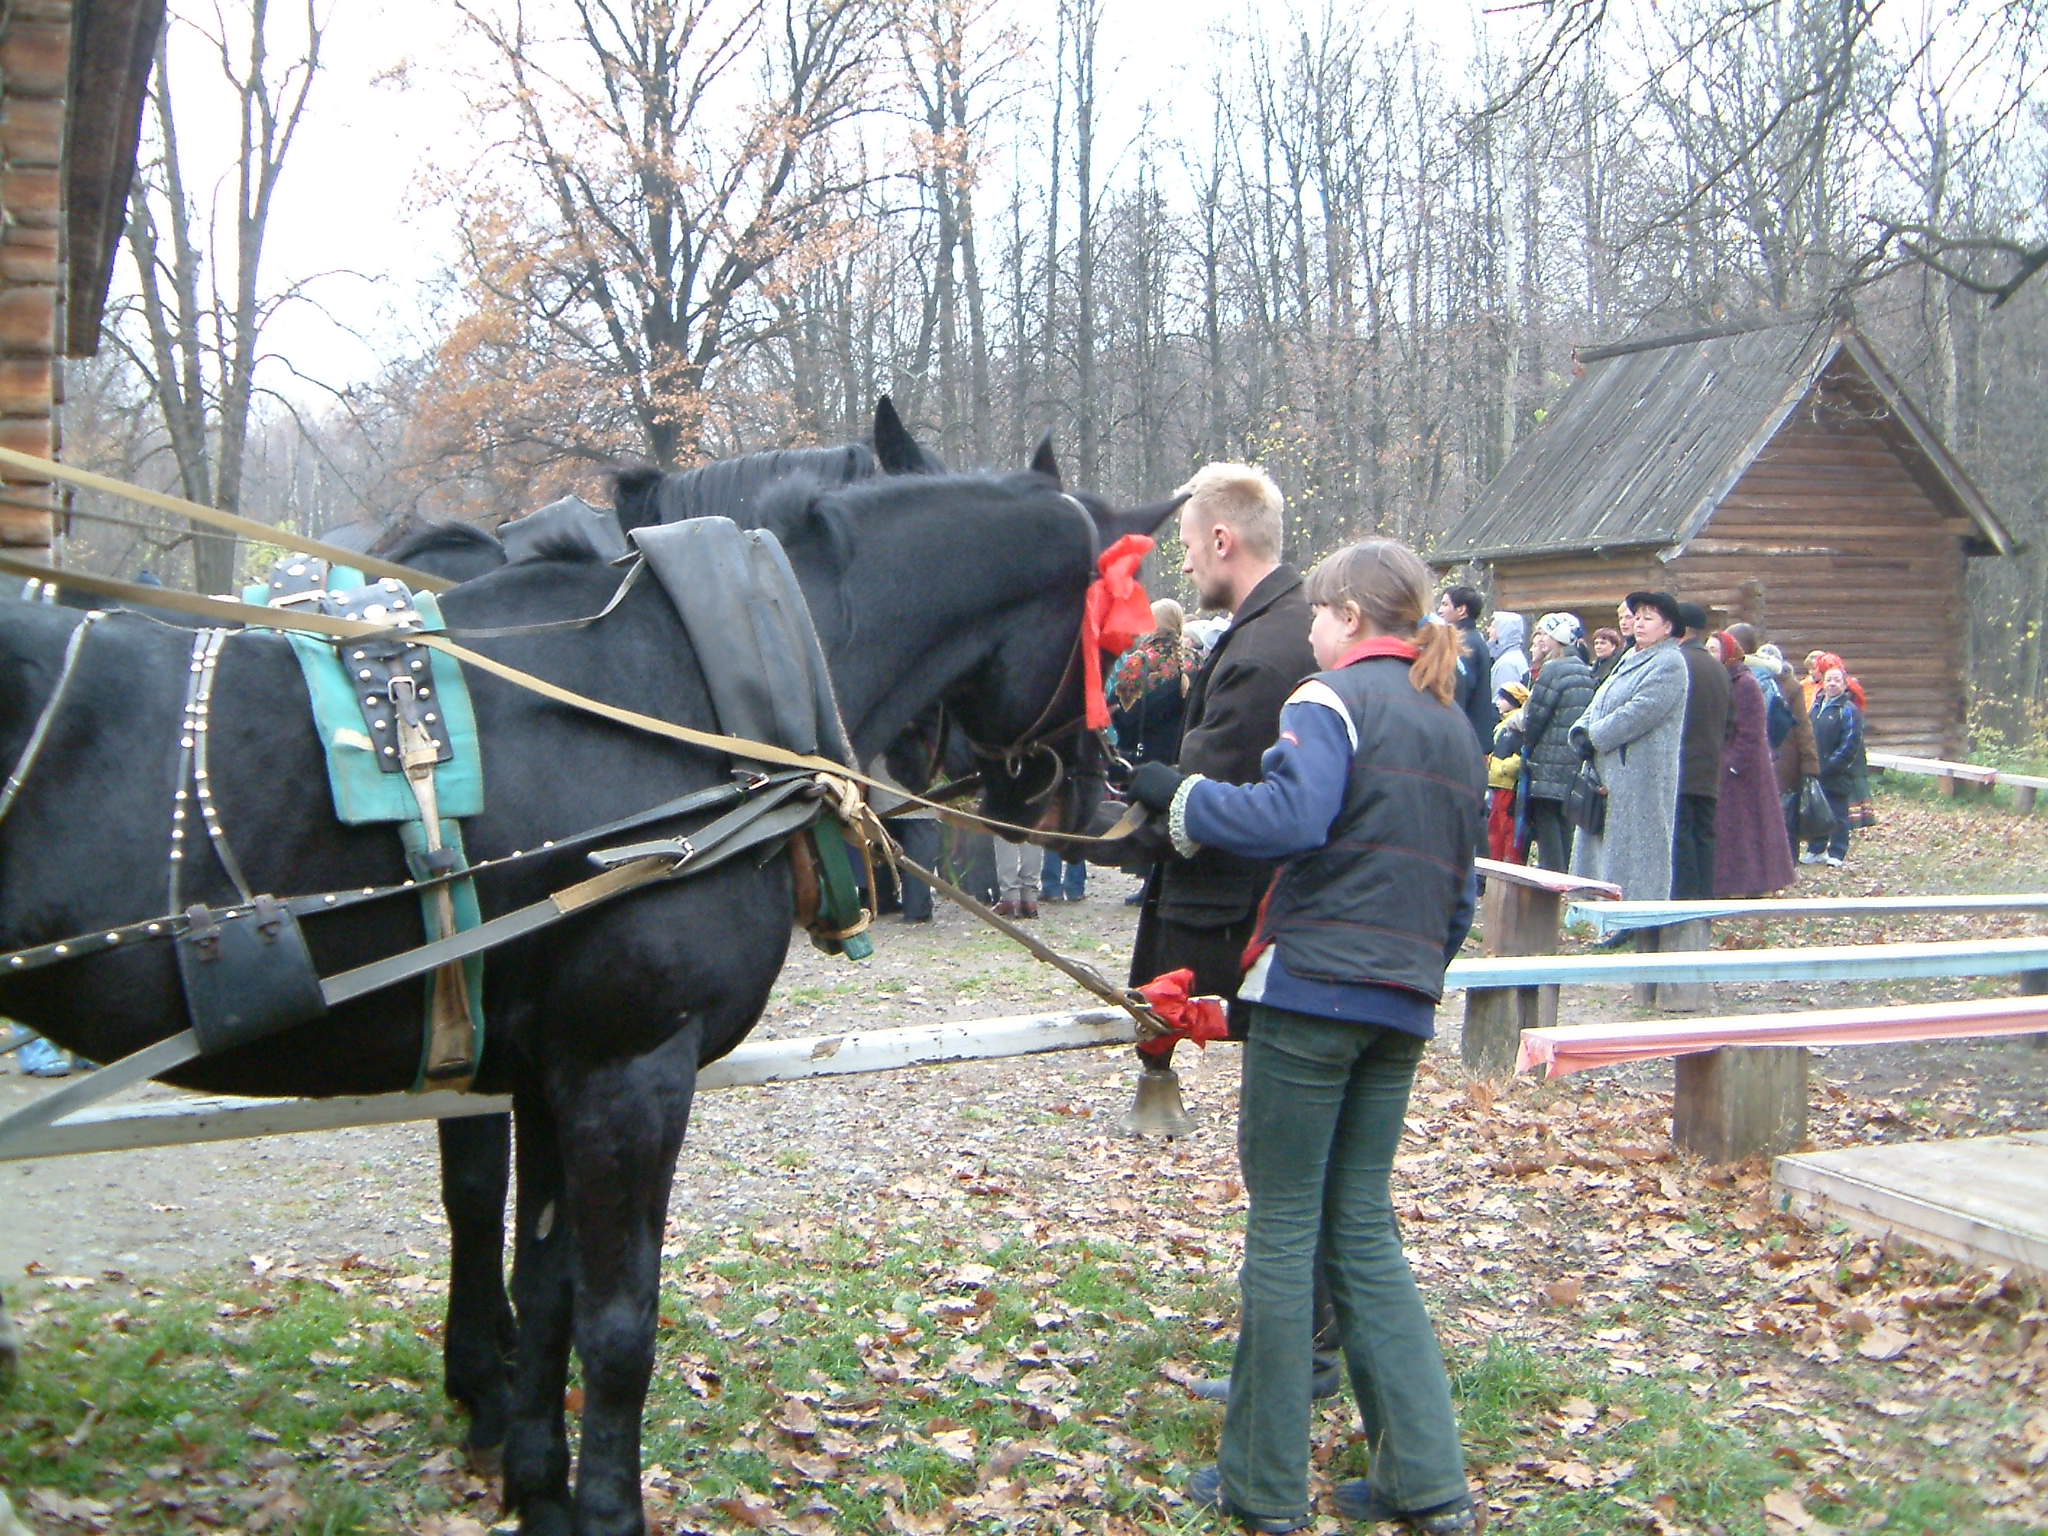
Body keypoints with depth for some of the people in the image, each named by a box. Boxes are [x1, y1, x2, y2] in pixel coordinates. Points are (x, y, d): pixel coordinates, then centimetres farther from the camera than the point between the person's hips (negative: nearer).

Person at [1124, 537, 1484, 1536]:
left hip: (1314, 990, -7)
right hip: (1403, 1006, 7)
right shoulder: (1452, 726, 17)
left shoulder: (1332, 698, -7)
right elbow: (1459, 888, 21)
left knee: (1283, 1227, 1)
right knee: (1363, 1226, 13)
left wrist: (1179, 796, -14)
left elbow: (1292, 815, -26)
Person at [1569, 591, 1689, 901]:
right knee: (1605, 841, 11)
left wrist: (1593, 737, -15)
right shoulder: (1629, 660, 20)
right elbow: (1600, 703, 19)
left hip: (1641, 775, -10)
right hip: (1611, 772, 10)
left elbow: (1642, 711, -19)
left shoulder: (1669, 663, -9)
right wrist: (1581, 730, -2)